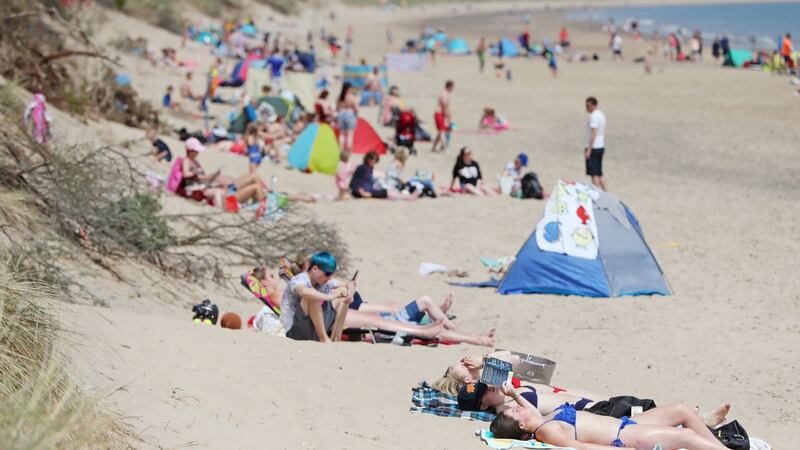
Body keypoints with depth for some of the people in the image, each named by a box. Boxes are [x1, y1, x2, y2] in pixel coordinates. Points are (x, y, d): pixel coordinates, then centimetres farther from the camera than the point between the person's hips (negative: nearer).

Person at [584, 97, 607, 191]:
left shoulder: (594, 116, -15)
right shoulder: (601, 114, 14)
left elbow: (593, 134, -20)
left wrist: (589, 150, -19)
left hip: (594, 148, -9)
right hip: (601, 147, 9)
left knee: (594, 174, -7)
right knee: (599, 174, 14)